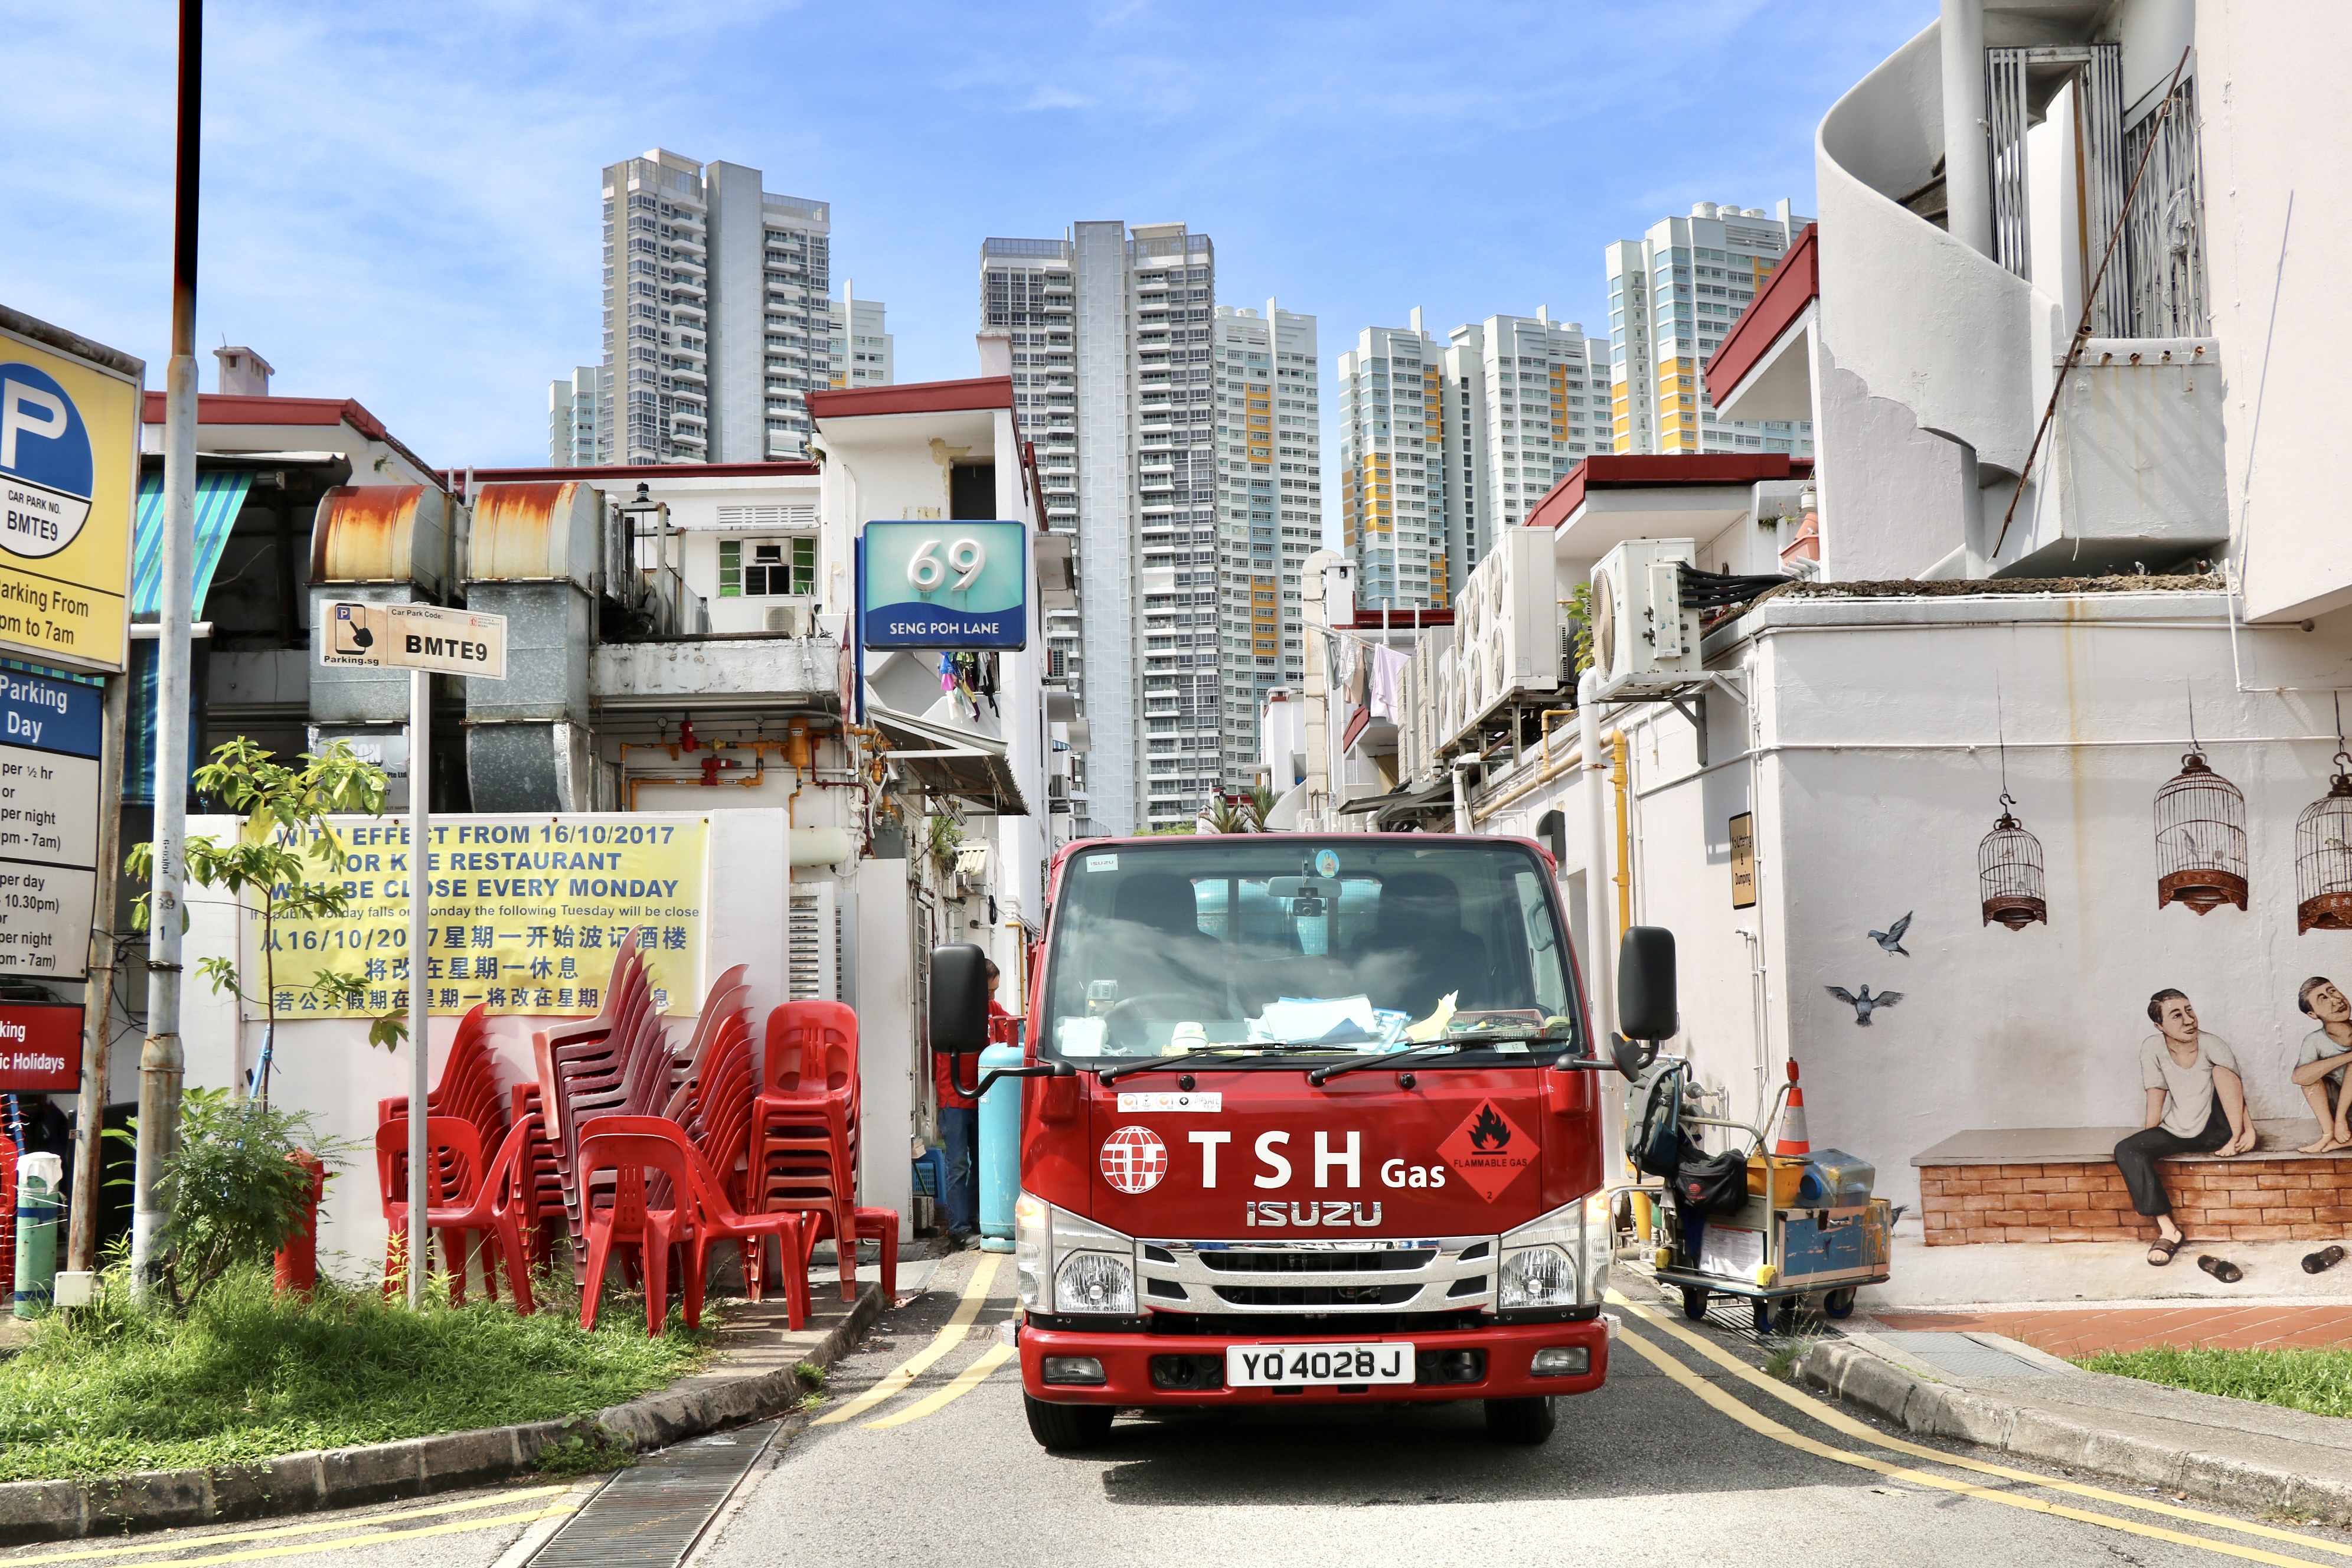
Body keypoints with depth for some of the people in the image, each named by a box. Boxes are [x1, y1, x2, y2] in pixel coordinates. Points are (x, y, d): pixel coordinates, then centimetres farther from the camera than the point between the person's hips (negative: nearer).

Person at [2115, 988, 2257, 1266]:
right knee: (2126, 1151, -26)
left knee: (2222, 1069, -22)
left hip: (2215, 1133, -2)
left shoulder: (2213, 1045, -12)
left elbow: (2237, 1091, -14)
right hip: (2175, 1134, 2)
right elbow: (2156, 1098, -6)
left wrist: (2249, 1129, -28)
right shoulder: (2153, 1048, -8)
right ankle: (2168, 1230, -29)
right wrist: (2147, 1143, -10)